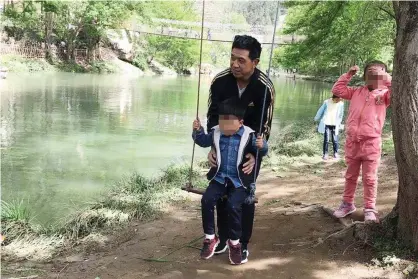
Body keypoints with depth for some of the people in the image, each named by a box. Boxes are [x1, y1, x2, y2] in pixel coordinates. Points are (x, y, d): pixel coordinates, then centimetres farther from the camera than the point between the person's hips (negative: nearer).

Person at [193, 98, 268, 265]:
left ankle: (234, 242, 0)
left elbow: (261, 152, -3)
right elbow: (203, 141, 17)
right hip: (220, 177, 4)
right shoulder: (216, 133, 0)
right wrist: (198, 131, -2)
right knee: (207, 200, -16)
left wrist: (262, 146, -27)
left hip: (239, 180, -3)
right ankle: (210, 238, 4)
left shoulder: (248, 135, -9)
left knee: (233, 205, -24)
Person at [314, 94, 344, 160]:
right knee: (326, 139, -2)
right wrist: (316, 119, 14)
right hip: (326, 124, -1)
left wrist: (339, 123, 14)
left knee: (335, 140, 1)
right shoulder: (327, 102, -7)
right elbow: (321, 111, 6)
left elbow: (341, 115, 11)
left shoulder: (341, 104, -2)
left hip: (334, 125, 1)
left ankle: (336, 153, 16)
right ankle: (325, 154, 5)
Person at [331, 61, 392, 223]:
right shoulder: (357, 92, 12)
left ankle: (370, 209, 12)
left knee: (369, 178, 1)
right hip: (352, 141, 4)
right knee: (350, 176, 15)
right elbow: (337, 90, 15)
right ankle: (347, 204, 29)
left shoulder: (384, 93, 1)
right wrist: (348, 75, 9)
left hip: (371, 142, -4)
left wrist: (388, 80, -17)